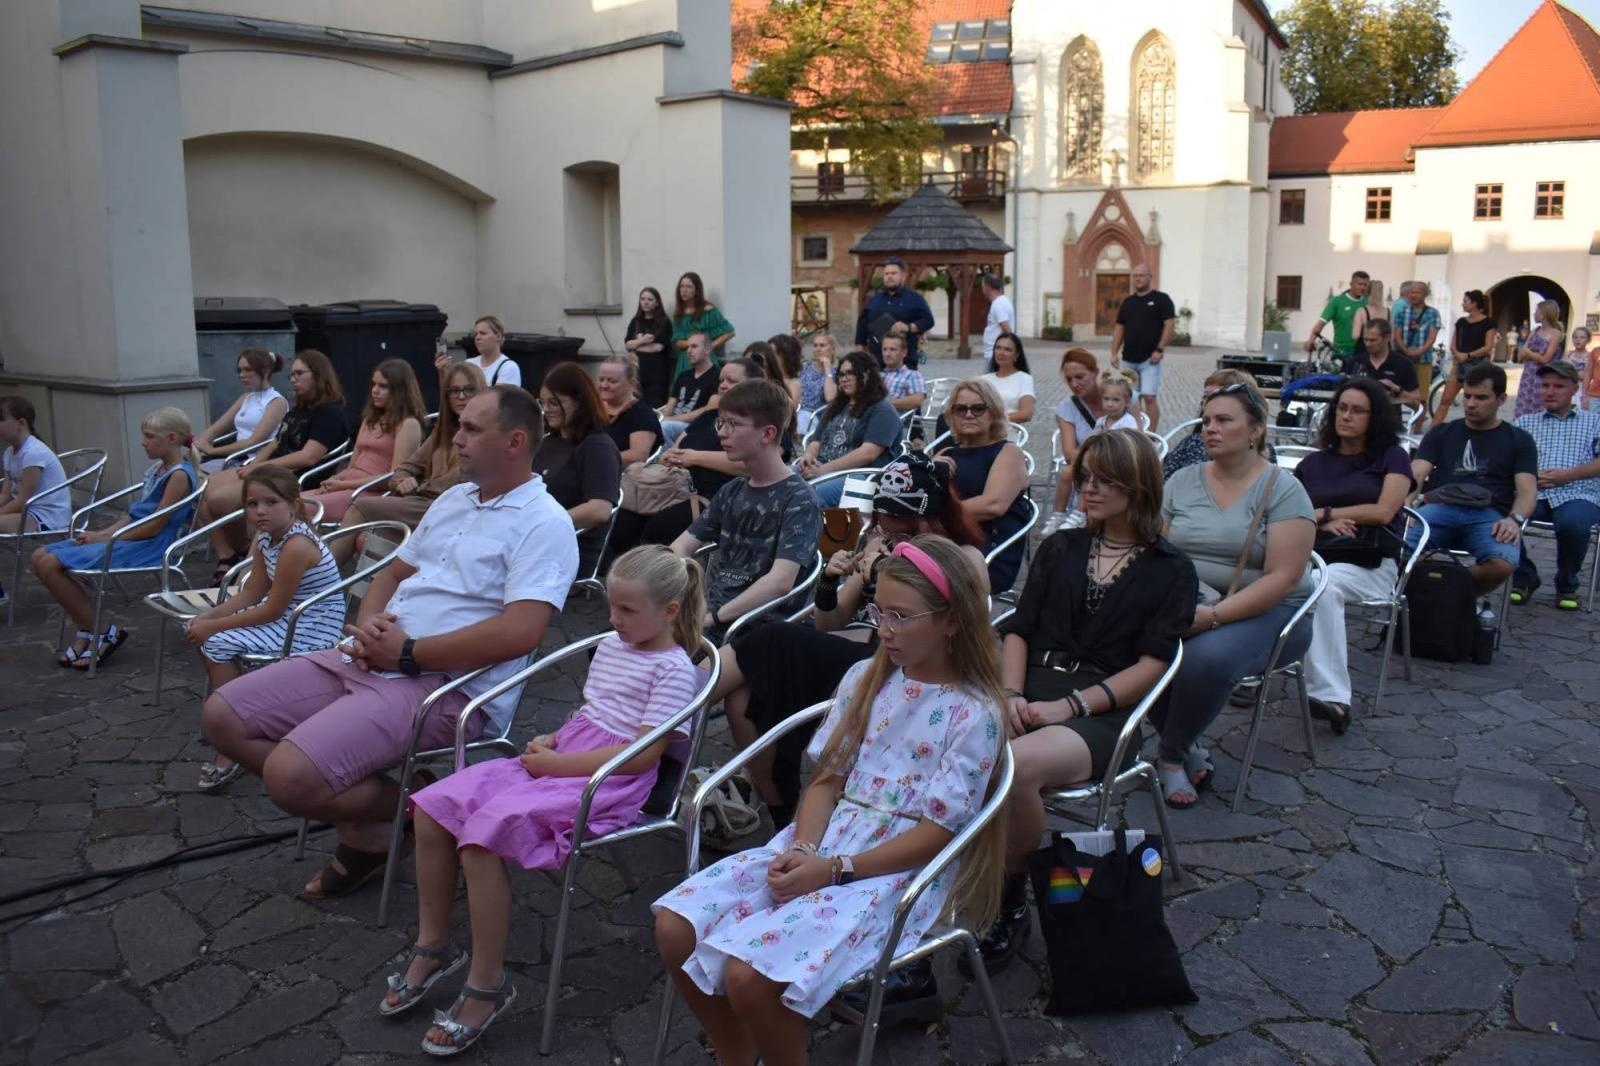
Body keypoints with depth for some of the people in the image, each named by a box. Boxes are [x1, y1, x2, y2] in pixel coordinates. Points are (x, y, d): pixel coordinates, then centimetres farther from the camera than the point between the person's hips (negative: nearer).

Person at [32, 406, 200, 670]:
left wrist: (103, 538, -12)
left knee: (51, 565, -16)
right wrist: (100, 534, 2)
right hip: (129, 537, 10)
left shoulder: (179, 475, -14)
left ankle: (102, 632, -4)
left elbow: (154, 526, -18)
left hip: (146, 548, -10)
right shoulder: (156, 468, 15)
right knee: (41, 557, 3)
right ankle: (87, 633, 4)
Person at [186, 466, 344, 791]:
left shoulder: (297, 546, -25)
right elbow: (251, 593, 10)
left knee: (220, 644, -17)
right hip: (287, 617, 10)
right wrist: (209, 616, -4)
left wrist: (213, 626, -15)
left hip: (312, 630, -10)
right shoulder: (266, 539, 3)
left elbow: (272, 610, -21)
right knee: (200, 631, 7)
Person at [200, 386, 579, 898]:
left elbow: (518, 633, -23)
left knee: (290, 775, -25)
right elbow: (393, 574, 24)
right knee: (222, 718, 2)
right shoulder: (453, 499, 17)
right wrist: (367, 627, 0)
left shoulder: (544, 524, -11)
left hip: (444, 685, -9)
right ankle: (362, 817, 9)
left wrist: (407, 654, -16)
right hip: (365, 661, 9)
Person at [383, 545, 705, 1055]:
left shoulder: (673, 669, -10)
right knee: (433, 809, -5)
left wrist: (556, 764, -16)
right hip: (556, 761, 9)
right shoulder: (610, 645, 17)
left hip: (605, 784, -9)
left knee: (483, 834, -27)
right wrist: (550, 740, 4)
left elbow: (642, 755, -18)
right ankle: (433, 945, 11)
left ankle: (487, 984, -11)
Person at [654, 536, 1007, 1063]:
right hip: (824, 840, 6)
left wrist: (834, 870, -17)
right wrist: (801, 849, -11)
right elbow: (827, 778, 8)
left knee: (751, 976, -27)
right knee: (675, 926, -10)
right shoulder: (865, 678, 8)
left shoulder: (975, 714, -9)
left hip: (899, 869, -6)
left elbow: (937, 830, -12)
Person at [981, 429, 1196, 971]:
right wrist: (1011, 694, -4)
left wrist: (1069, 706, -13)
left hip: (1102, 713, -3)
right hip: (1029, 693, 4)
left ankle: (1009, 900, -12)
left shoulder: (1171, 570, 11)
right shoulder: (1060, 548, 23)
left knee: (1017, 764, -36)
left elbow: (1151, 666, -1)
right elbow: (1019, 629, 16)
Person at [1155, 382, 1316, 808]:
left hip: (1264, 612, -4)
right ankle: (1187, 746, -5)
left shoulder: (1282, 490, -5)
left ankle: (1171, 756, -8)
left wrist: (1213, 615, -25)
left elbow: (1282, 577, -14)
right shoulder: (1182, 481, 10)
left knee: (1206, 657, -36)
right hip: (1184, 603, 4)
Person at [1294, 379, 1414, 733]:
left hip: (1370, 564, -2)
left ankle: (1327, 693, -43)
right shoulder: (1313, 463, 25)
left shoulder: (1392, 457, 15)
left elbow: (1384, 512, -1)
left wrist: (1323, 512, 3)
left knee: (1323, 584, -39)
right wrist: (1324, 523, -4)